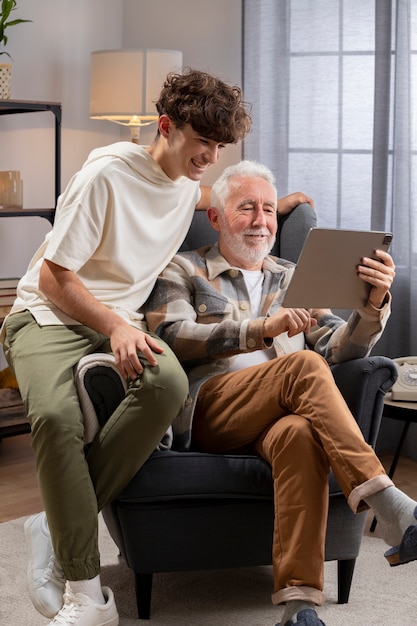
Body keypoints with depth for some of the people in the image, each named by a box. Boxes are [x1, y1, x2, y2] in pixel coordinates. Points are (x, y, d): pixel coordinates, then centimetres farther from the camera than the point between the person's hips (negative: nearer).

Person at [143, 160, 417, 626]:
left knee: (301, 434, -36)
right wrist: (261, 329, -19)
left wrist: (374, 303, -8)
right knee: (303, 366, -31)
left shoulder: (293, 279, 27)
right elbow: (171, 338, -5)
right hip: (208, 409, -2)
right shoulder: (182, 271, 16)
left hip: (281, 415, 3)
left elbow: (340, 348, 14)